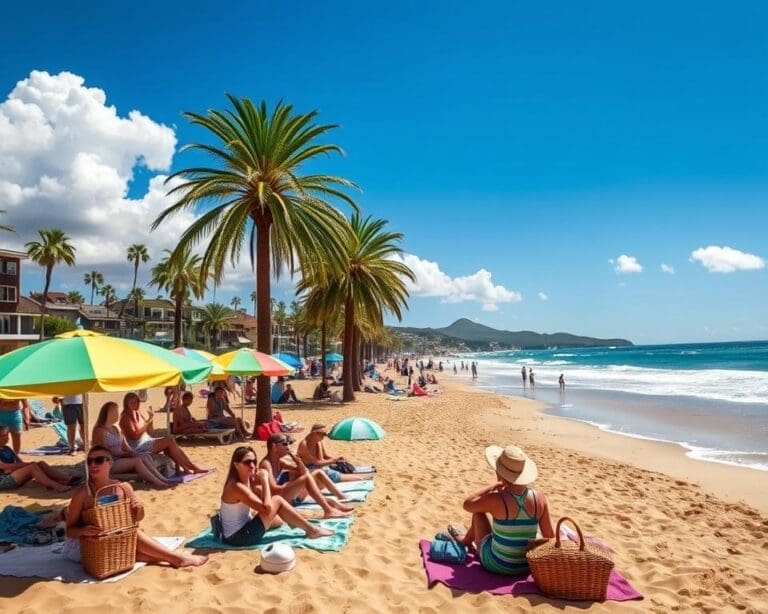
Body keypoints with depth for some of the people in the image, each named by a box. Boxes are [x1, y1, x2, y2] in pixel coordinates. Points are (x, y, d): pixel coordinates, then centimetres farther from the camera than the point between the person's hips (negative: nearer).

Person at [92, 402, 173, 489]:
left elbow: (125, 447, 13)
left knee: (146, 457, -17)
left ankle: (163, 479, -30)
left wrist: (133, 452, -8)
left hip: (119, 459, 7)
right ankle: (157, 483, -38)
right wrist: (126, 453, -16)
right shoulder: (99, 431, -6)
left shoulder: (116, 429, 19)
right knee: (136, 460, -30)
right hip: (109, 463, -7)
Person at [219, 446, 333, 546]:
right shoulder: (237, 487, -24)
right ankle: (311, 530, 0)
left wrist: (260, 481, -4)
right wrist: (265, 480, -21)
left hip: (242, 528, 10)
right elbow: (267, 508, -28)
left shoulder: (248, 480, 4)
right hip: (238, 536, -10)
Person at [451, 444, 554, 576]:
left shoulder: (496, 500, -26)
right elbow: (550, 536, -6)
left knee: (478, 512, 16)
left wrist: (496, 485, -6)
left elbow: (467, 504, -6)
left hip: (497, 566, -4)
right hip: (527, 566, 4)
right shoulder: (539, 497, -14)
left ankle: (467, 540, 45)